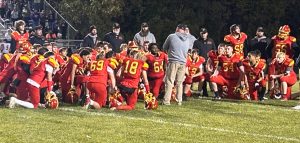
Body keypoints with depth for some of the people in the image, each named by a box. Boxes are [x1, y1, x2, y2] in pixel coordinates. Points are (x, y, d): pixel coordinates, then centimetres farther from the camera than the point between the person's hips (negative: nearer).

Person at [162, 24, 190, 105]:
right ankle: (179, 100, 12)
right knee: (179, 82, 12)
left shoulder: (171, 36, -3)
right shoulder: (187, 40, 10)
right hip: (183, 62, 4)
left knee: (169, 81, -2)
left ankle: (166, 100, -6)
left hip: (173, 62, -4)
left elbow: (164, 48, 9)